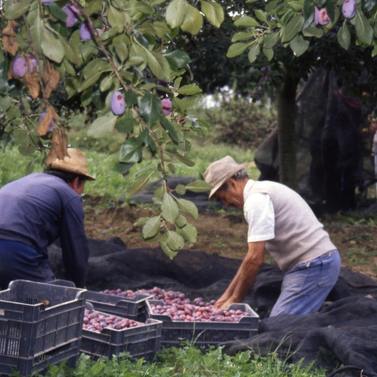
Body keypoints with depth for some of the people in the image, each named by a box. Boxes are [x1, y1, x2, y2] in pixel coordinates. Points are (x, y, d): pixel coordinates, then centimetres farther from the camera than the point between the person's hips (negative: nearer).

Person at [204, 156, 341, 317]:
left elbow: (255, 259, -18)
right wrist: (227, 294, 21)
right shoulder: (261, 191, 17)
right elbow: (253, 255, 22)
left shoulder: (256, 199, -14)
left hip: (313, 266, -10)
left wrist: (234, 300, -7)